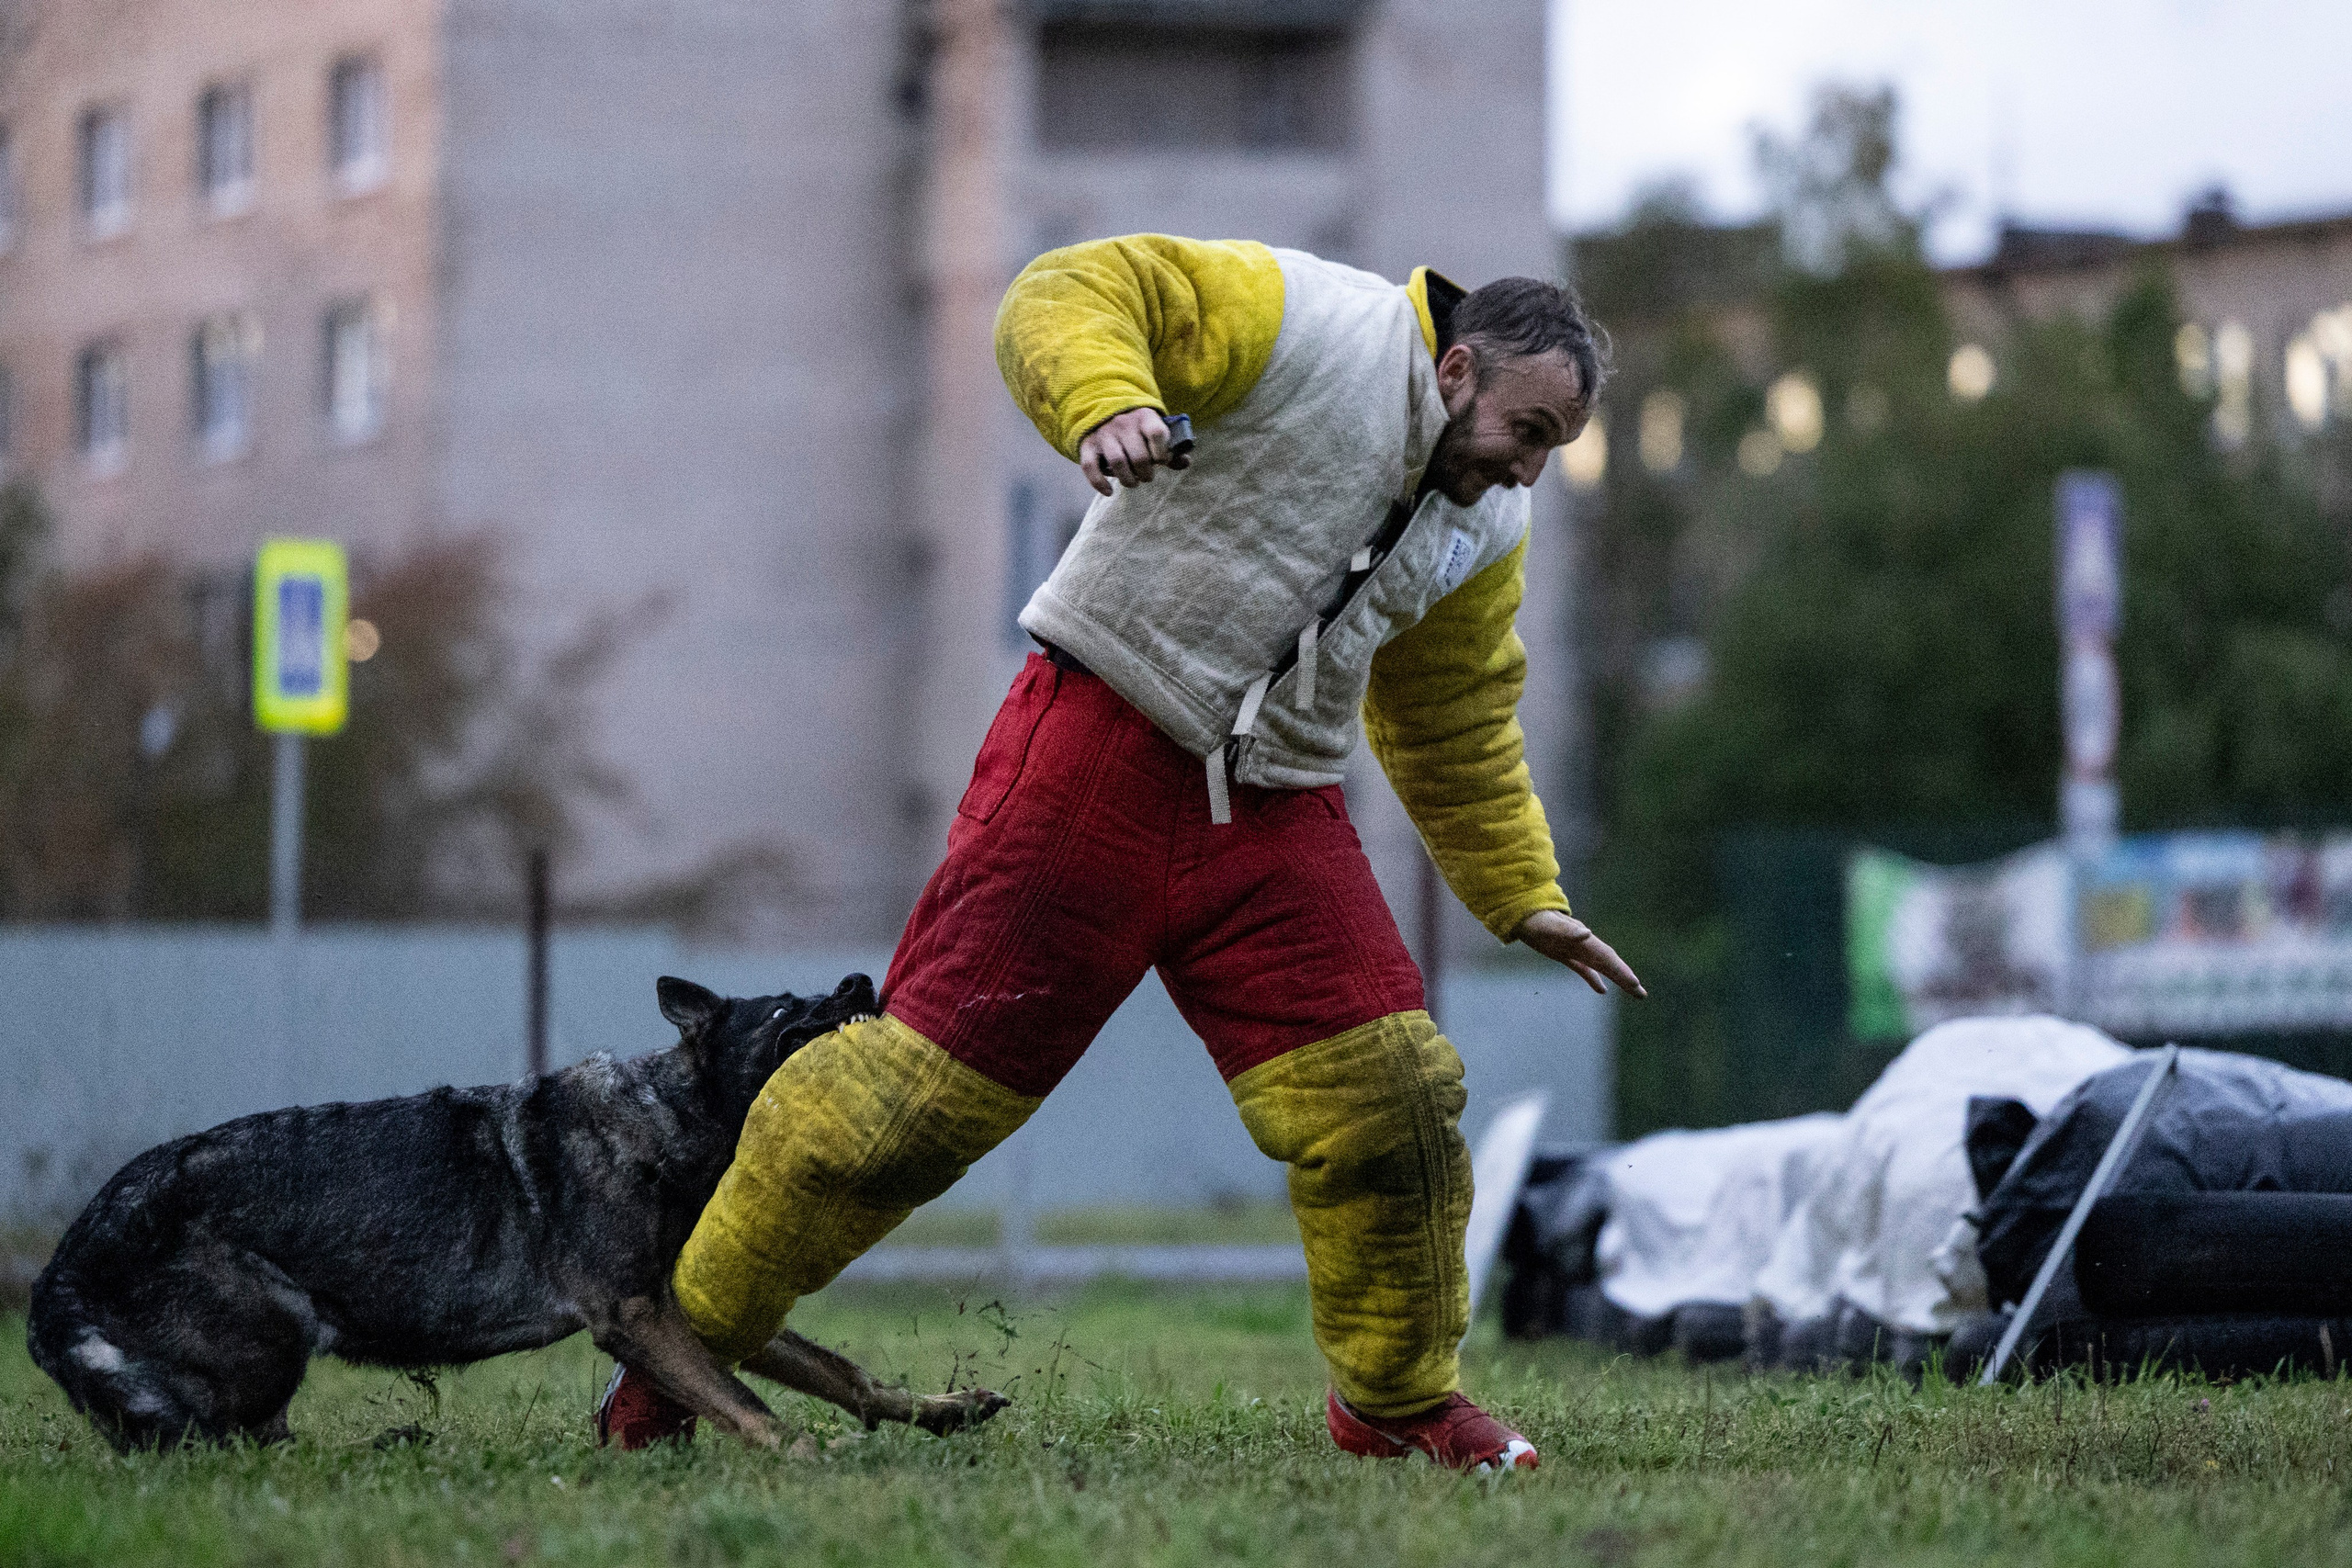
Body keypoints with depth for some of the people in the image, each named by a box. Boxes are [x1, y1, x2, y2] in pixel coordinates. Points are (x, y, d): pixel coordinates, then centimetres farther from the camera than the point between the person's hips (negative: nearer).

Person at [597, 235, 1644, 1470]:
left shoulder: (1487, 529, 13)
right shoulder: (1306, 323, -9)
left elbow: (1456, 727, 25)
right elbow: (1069, 297, -16)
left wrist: (1521, 897, 23)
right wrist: (1105, 404, -36)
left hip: (1275, 809, 6)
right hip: (1101, 752, -6)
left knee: (1388, 1100, -4)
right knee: (928, 1073, -7)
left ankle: (1395, 1402, 17)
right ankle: (687, 1334, 7)